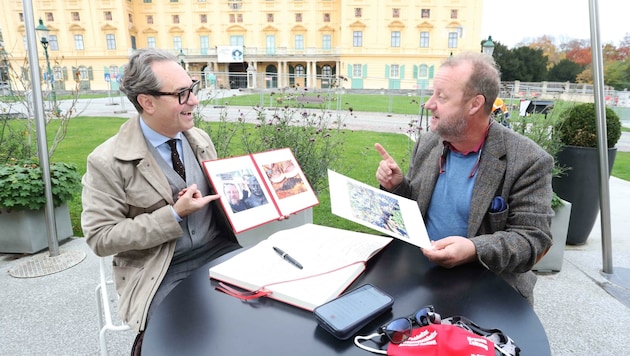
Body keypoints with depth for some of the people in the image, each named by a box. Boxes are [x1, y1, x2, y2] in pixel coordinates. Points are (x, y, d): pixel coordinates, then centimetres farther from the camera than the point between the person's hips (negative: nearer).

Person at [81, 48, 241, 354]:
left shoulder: (200, 139, 5)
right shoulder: (107, 162, -12)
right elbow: (100, 238, -12)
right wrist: (174, 216, -19)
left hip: (219, 249, 5)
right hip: (160, 272, -4)